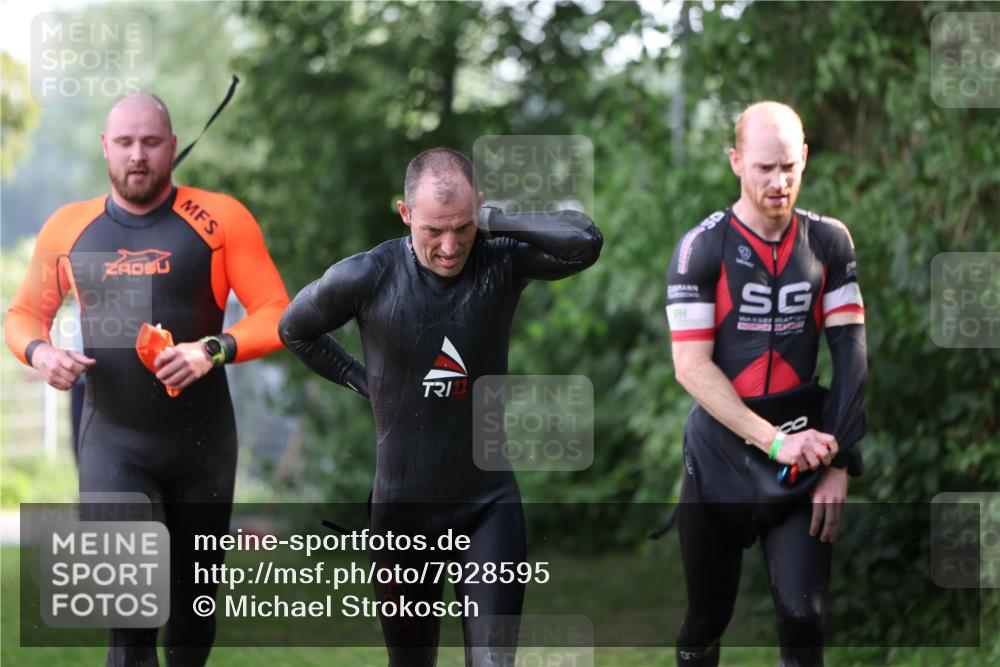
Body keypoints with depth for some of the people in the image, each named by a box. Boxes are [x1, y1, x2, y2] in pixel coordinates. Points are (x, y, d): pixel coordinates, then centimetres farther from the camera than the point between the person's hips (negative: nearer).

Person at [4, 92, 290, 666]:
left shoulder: (220, 220, -4)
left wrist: (213, 350, -23)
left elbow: (277, 316, -6)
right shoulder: (69, 228, 4)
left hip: (202, 442, 0)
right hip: (113, 442, 0)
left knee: (194, 607, 13)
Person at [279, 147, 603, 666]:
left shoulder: (500, 263, -11)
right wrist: (362, 381, 4)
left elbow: (584, 243, -30)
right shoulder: (368, 278, -11)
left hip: (489, 503, -1)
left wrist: (493, 220, -23)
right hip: (404, 504, 1)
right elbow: (295, 330, 8)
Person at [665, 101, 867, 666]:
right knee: (707, 619, 9)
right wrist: (776, 442, -17)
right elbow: (691, 367, -11)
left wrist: (839, 464, -8)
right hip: (721, 455, -1)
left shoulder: (828, 242, 3)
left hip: (804, 448, 1)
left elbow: (850, 354, 0)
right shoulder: (704, 248, -6)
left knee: (803, 616, -11)